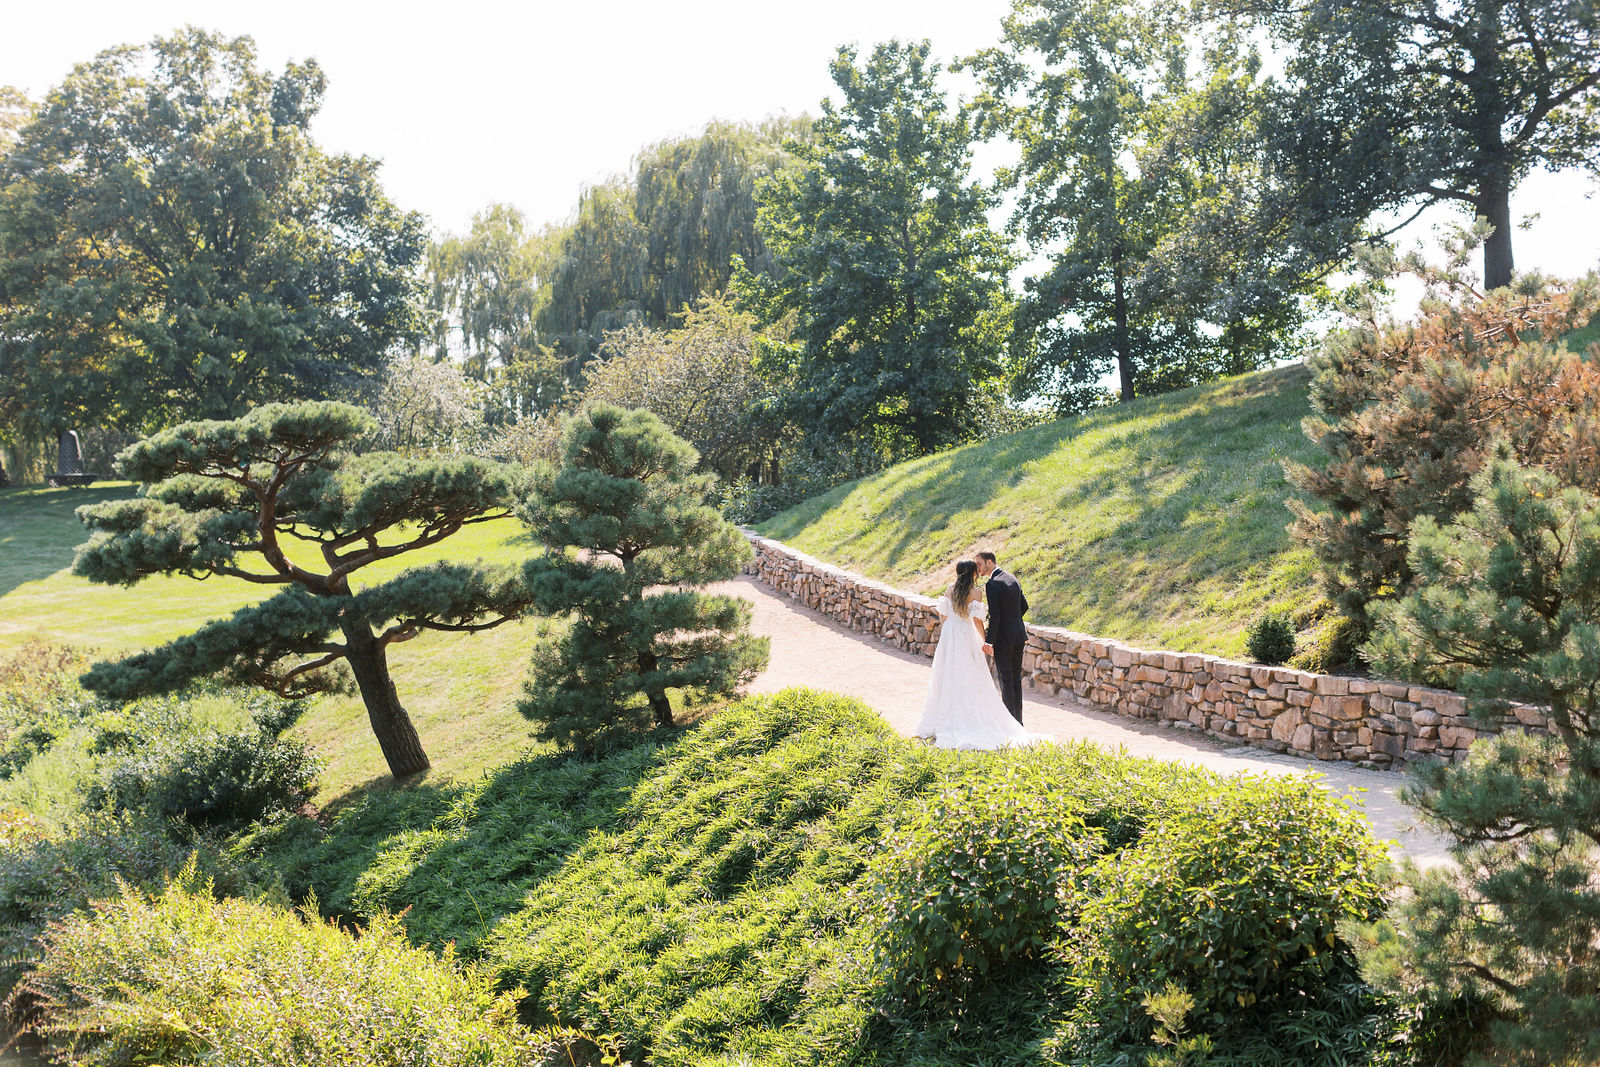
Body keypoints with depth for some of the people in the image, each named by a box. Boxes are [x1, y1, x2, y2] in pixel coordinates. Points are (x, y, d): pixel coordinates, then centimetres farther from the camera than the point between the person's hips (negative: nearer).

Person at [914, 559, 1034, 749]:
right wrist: (984, 641, -3)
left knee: (948, 678, 11)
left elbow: (943, 615, 7)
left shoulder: (950, 589, 4)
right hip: (966, 637, -5)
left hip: (948, 636, 5)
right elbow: (977, 620, -13)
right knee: (970, 680, 2)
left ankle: (942, 723, 15)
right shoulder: (975, 592, -10)